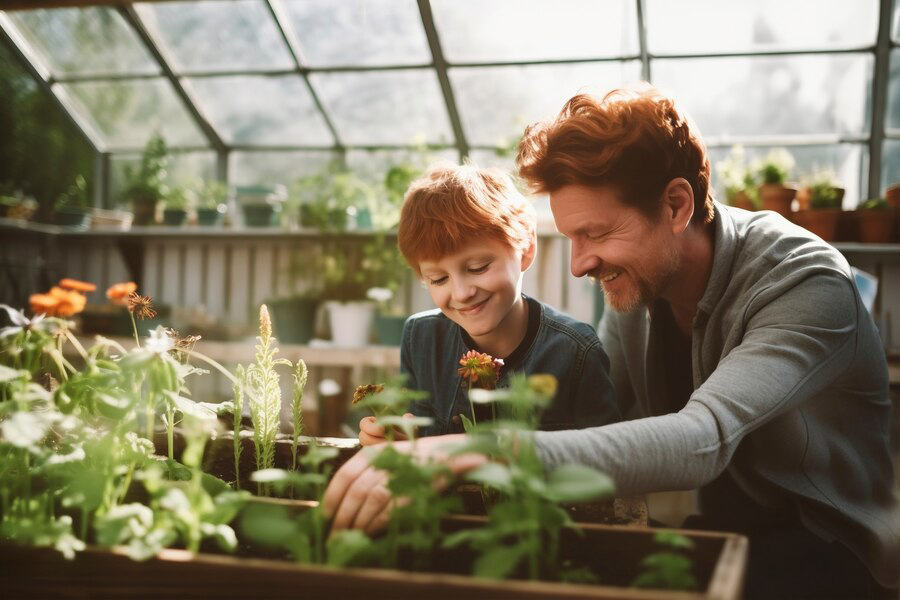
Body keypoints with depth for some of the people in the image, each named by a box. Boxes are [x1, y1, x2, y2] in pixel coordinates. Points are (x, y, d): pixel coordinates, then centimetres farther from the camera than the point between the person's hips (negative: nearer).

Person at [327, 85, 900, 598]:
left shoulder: (808, 285, -26)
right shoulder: (637, 278, -4)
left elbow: (702, 442, -41)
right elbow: (599, 420, -2)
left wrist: (477, 455, -52)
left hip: (827, 552, -5)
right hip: (713, 533, 5)